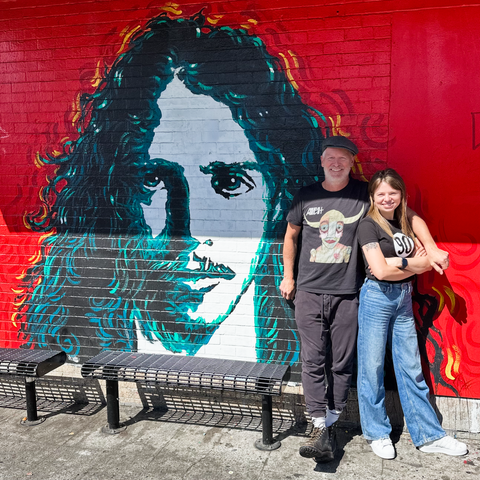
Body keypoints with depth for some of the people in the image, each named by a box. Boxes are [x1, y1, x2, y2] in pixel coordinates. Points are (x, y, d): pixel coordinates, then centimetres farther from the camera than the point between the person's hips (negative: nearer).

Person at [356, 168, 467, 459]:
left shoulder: (404, 223, 11)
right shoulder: (369, 225, -8)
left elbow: (426, 262, 5)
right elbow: (380, 270, -17)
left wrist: (397, 263, -11)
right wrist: (411, 265, -3)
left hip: (403, 299, 6)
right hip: (377, 297, -6)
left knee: (411, 368, 10)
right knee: (372, 367, 4)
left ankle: (429, 436, 19)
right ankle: (377, 433, 19)